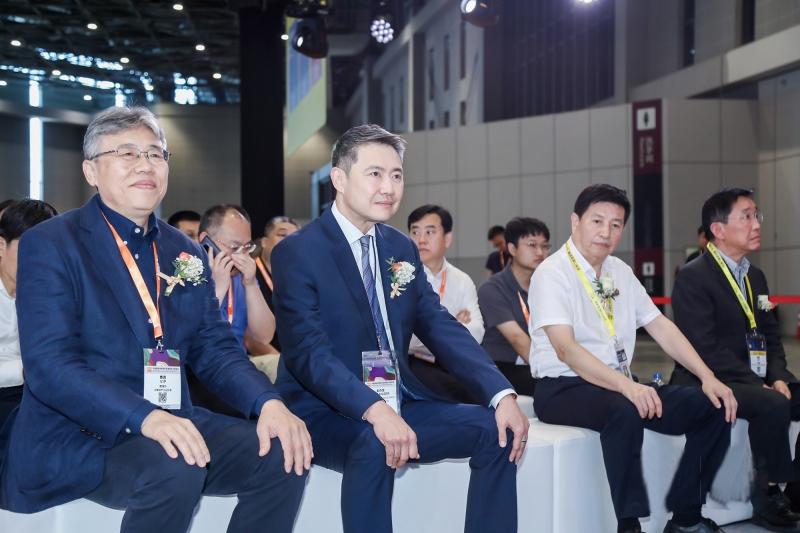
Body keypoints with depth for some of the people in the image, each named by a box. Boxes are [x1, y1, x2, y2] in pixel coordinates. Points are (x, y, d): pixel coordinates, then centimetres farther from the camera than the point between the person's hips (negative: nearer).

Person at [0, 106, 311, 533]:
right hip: (75, 435, -5)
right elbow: (49, 365, -17)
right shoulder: (49, 245, -6)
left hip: (172, 425, 6)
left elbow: (215, 349, 8)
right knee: (173, 467, -34)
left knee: (282, 454, -15)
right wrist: (144, 417, -33)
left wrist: (268, 402, -14)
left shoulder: (187, 253, 12)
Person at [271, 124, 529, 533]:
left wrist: (502, 394, -13)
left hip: (398, 403, 6)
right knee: (373, 444, -35)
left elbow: (442, 328, 2)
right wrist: (373, 410, -37)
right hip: (325, 412, -6)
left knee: (498, 429, -8)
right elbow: (309, 353, -22)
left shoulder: (402, 249, 9)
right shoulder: (296, 253, -10)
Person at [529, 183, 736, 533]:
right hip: (563, 389, -8)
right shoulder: (552, 274, -11)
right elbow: (566, 349, -24)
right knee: (625, 411, -38)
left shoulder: (620, 272, 12)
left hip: (620, 385, 8)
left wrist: (708, 377, -1)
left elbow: (661, 328, 11)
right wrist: (627, 386, -36)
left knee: (715, 406, -5)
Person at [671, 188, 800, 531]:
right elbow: (703, 348, -19)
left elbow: (770, 335, 15)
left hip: (755, 380, 8)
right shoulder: (694, 278, -11)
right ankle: (769, 496, -13)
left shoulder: (755, 277, 16)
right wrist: (759, 385, -20)